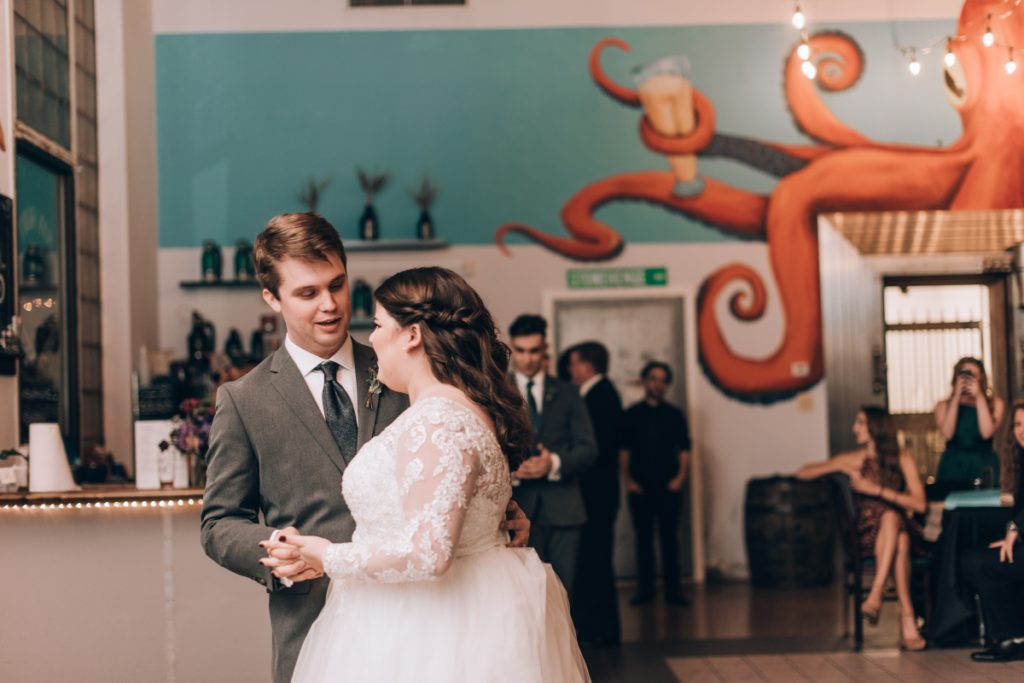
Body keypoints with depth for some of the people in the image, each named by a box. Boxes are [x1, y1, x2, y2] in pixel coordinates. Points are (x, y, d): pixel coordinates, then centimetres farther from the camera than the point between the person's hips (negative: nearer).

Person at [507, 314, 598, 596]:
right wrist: (512, 469, -18)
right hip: (519, 508, -1)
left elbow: (588, 450, 5)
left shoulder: (567, 394, 12)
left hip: (562, 508, 1)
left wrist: (555, 463, -15)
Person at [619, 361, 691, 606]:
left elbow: (684, 449, 8)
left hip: (668, 486, 0)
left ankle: (672, 589, 2)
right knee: (643, 537, 3)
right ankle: (644, 588, 7)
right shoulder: (631, 415, 6)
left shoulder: (674, 415, 8)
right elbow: (623, 450, 5)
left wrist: (680, 477, -3)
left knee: (669, 537, 0)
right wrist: (628, 480, -3)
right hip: (640, 486, 0)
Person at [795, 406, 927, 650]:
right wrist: (842, 468, -2)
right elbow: (802, 474, 11)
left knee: (892, 518, -38)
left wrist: (877, 490, -12)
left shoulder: (903, 459, 8)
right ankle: (908, 620, -47)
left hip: (900, 527, 0)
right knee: (899, 542, -36)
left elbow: (920, 504, -5)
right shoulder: (853, 459, 13)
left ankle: (875, 597, -50)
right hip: (866, 534, 0)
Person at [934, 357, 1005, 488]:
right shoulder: (943, 405, 7)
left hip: (983, 466, 0)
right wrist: (956, 398, -7)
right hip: (953, 466, 0)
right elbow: (947, 434, -10)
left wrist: (979, 397, -8)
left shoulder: (995, 403, 6)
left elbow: (987, 433, -9)